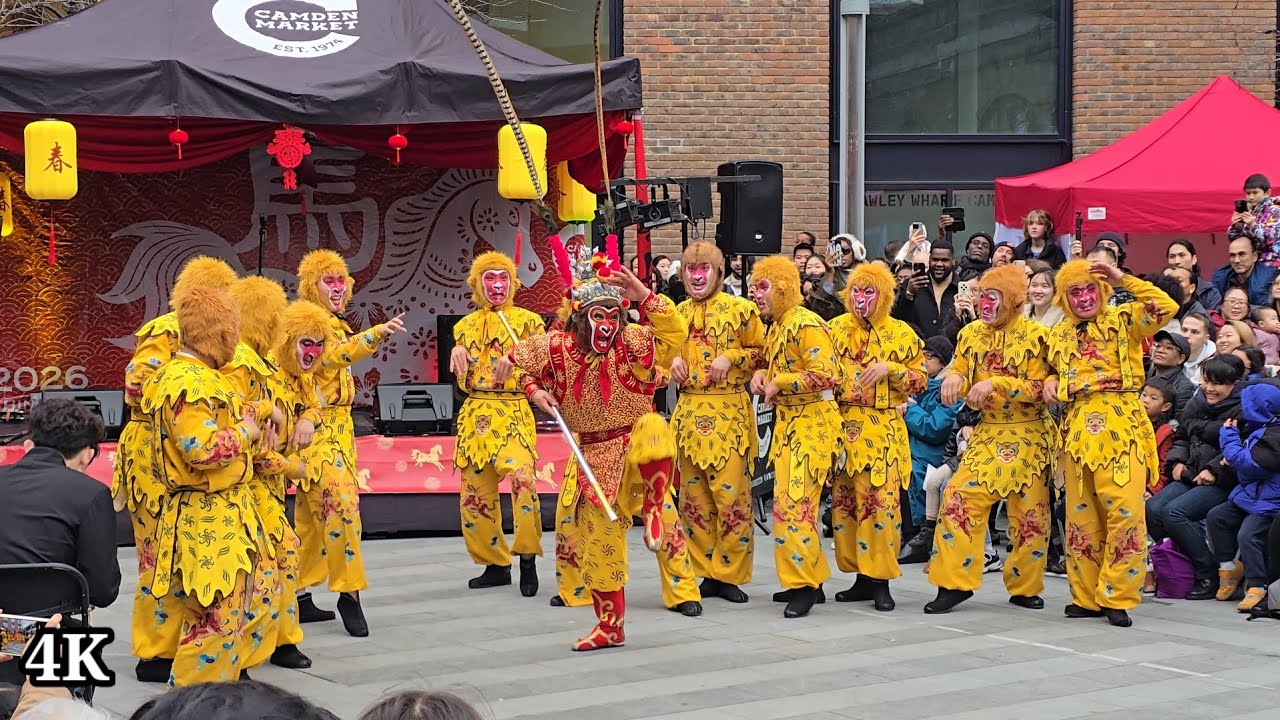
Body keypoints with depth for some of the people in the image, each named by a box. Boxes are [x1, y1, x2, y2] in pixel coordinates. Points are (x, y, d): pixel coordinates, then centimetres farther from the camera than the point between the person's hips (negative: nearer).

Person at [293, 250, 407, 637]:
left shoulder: (334, 325, 17)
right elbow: (334, 355, -30)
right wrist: (379, 332, -40)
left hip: (337, 427, 10)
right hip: (317, 428, -10)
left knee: (313, 512, 11)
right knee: (342, 502, -18)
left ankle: (301, 597, 14)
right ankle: (348, 592, -14)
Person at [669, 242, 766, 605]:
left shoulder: (740, 309, -2)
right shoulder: (678, 313, 13)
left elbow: (762, 352, -1)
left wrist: (731, 357, -15)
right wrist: (673, 360, 4)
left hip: (728, 413, -5)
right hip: (688, 411, 5)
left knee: (731, 495, -7)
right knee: (693, 497, 7)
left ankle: (730, 574, 2)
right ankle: (707, 573, 16)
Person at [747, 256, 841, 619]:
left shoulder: (806, 325, -15)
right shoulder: (775, 327, 14)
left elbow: (825, 375, -24)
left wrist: (779, 383, -18)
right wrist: (762, 375, 4)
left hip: (812, 423, -10)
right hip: (787, 422, 10)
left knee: (794, 503, -14)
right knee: (788, 501, 11)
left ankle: (805, 583, -8)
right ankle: (806, 580, 18)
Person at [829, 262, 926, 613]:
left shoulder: (901, 333, 4)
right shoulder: (836, 329, 9)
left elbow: (919, 380, 5)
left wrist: (889, 369, -11)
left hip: (884, 429, -3)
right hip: (843, 425, 3)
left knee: (881, 501, -10)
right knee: (844, 500, 4)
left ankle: (880, 579, -3)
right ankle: (861, 577, 13)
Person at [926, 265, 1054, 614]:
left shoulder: (1034, 335, -9)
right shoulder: (972, 334, 5)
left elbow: (1039, 389, -13)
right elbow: (959, 378, 10)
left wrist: (995, 382, -24)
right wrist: (954, 379, -14)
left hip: (1028, 437, -3)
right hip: (987, 434, 3)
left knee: (1030, 514, 3)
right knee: (959, 500, -9)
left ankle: (1025, 588, 19)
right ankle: (954, 583, -2)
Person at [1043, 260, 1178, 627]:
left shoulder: (1122, 321, 4)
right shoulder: (1059, 335, 16)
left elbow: (1166, 308, -13)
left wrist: (1123, 280, -12)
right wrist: (1051, 383, 7)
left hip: (1121, 428, -4)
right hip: (1077, 428, 4)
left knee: (1124, 511, -11)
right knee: (1081, 515, 6)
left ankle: (1116, 597, -3)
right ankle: (1087, 597, 14)